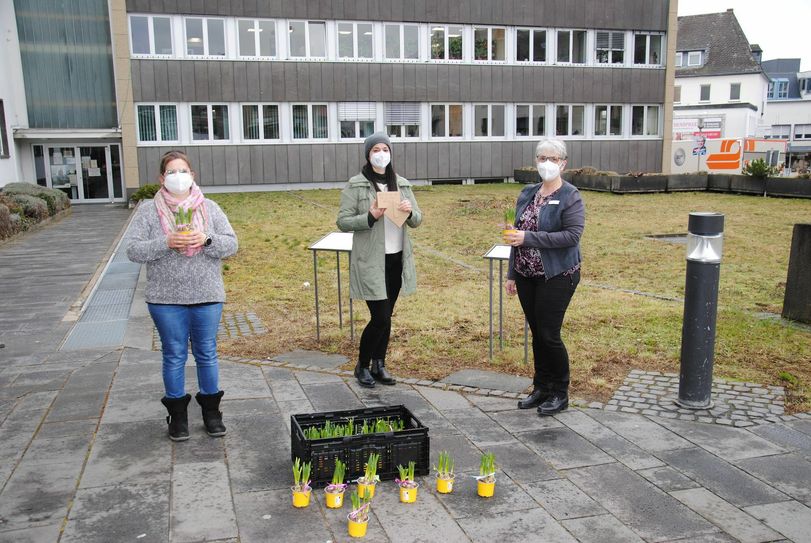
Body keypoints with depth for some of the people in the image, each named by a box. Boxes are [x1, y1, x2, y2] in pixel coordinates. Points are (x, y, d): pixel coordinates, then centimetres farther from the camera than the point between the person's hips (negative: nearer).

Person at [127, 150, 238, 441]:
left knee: (207, 354, 10)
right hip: (166, 299, -1)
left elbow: (231, 244, 1)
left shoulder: (209, 208, 5)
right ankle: (177, 413, 23)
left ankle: (211, 409, 25)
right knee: (174, 356, 8)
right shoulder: (148, 210, 1)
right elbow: (134, 250, -5)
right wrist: (166, 243, -21)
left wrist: (205, 240, -18)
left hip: (207, 297, 1)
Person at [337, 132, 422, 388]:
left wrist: (410, 212, -11)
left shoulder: (402, 184, 9)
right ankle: (362, 366, 15)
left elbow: (417, 220, 12)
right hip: (371, 262, -5)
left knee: (386, 317, 12)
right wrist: (370, 217, -22)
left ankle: (379, 365, 27)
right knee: (380, 318, -7)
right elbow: (342, 221, -8)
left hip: (396, 260, 5)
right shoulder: (356, 185, -6)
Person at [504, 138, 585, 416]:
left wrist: (529, 238, -23)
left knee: (549, 335, -3)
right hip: (526, 276, 6)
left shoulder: (571, 197, -9)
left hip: (556, 276, -6)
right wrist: (512, 274, 13)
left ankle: (560, 394, 15)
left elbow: (572, 235, -19)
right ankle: (541, 388, 27)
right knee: (537, 333, 13)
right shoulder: (527, 193, 10)